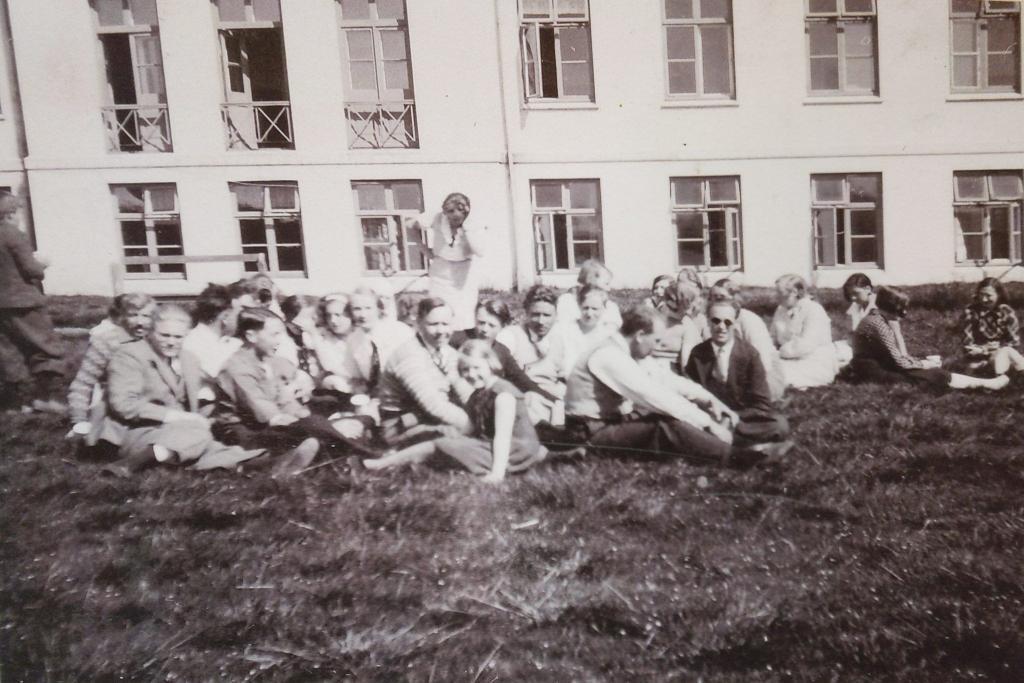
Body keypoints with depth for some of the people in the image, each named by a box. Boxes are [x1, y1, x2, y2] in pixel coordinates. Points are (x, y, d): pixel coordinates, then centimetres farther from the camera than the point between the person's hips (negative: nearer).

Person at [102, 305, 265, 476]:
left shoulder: (190, 360, 19)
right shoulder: (129, 355, -4)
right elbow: (123, 404, -16)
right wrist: (173, 415, -21)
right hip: (141, 433, -7)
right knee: (200, 434, -33)